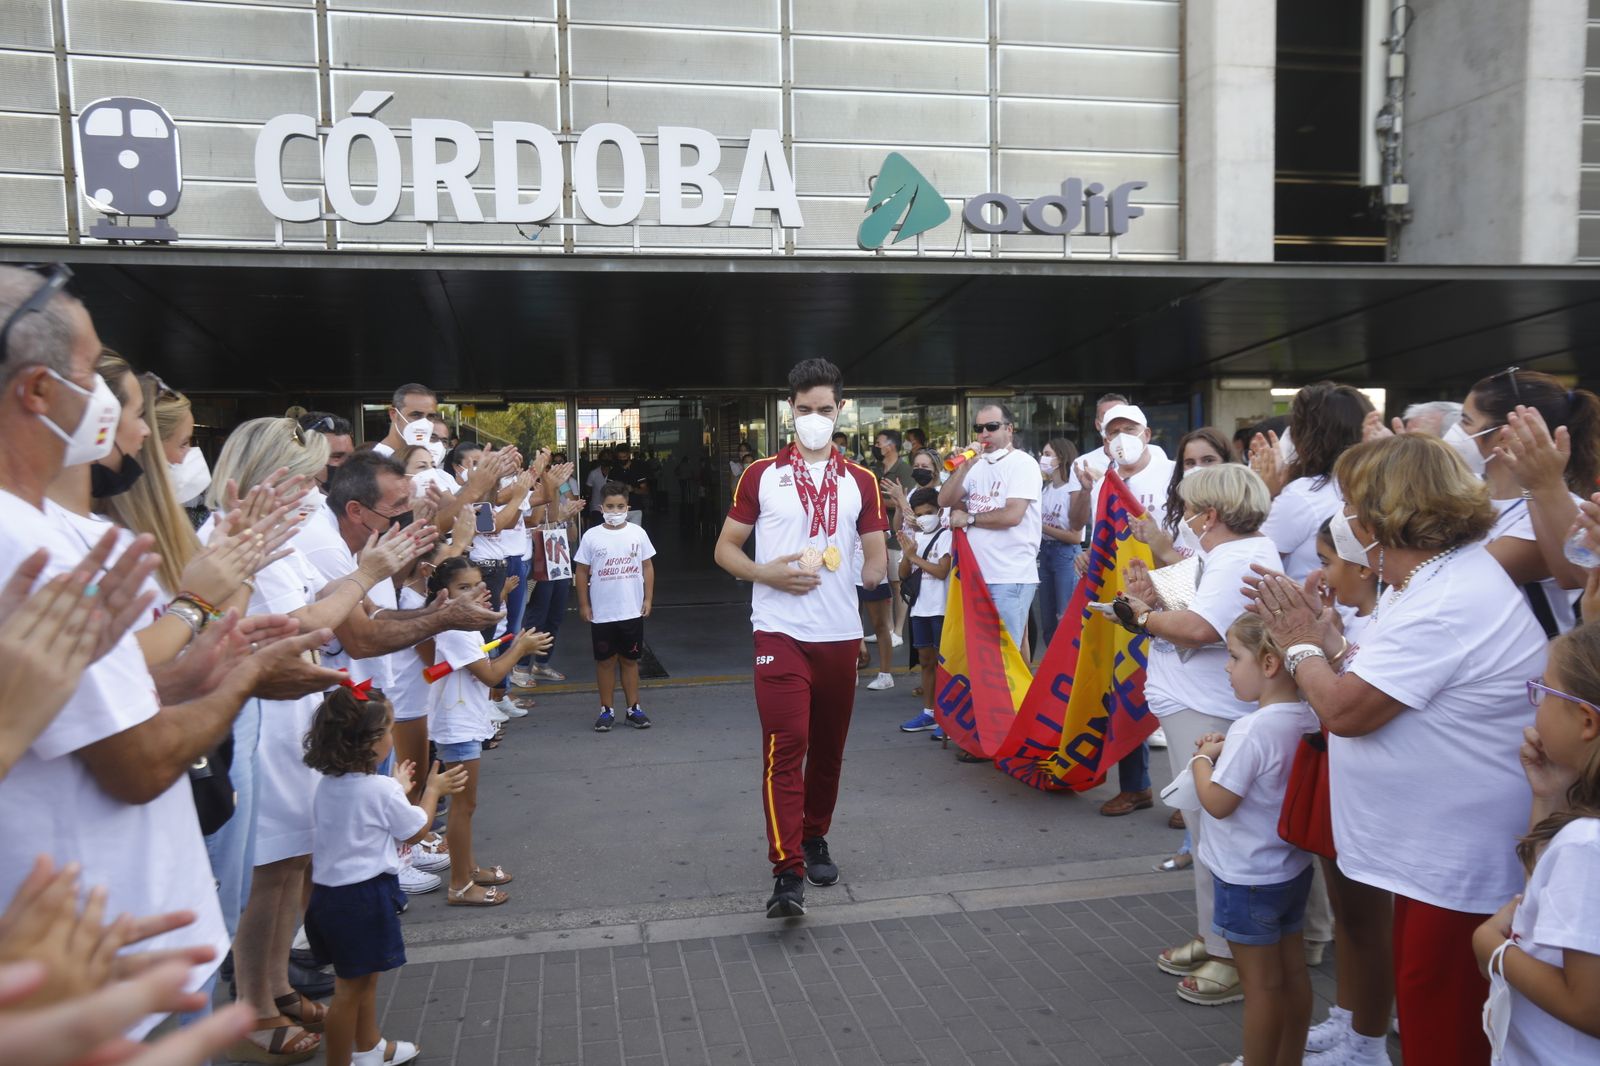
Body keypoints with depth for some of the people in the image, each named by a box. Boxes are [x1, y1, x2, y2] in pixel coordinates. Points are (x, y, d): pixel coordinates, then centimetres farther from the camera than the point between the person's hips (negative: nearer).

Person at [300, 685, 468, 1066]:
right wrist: (433, 790, 8)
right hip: (364, 896, -9)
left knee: (364, 977, 25)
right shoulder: (381, 789, -20)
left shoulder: (327, 784, 3)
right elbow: (416, 831, -5)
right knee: (350, 988, 4)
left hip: (329, 892, 9)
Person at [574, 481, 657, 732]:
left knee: (630, 660, 11)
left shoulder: (638, 533, -1)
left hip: (632, 611, 1)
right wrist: (583, 604, -1)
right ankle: (606, 710, 18)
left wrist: (648, 599, 1)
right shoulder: (592, 536, -4)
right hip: (601, 613, -1)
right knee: (605, 661, 8)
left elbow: (647, 566, 6)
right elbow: (581, 571, 1)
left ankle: (634, 708, 21)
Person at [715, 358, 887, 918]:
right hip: (780, 632, -3)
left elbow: (877, 557, 9)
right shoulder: (761, 475, 2)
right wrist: (767, 573, -13)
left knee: (828, 747, 13)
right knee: (785, 747, -11)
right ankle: (787, 874, -11)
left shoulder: (860, 481, 8)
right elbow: (725, 548, 4)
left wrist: (872, 573, -14)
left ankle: (815, 838, 34)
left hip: (841, 633, 3)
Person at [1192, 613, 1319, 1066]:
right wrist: (1225, 751, 1)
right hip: (1292, 869, 8)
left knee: (1261, 984, 5)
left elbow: (1217, 802, -23)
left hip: (1248, 879, -8)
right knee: (1292, 974, 18)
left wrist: (1202, 759, -8)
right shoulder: (1306, 719, -2)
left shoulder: (1254, 728, -28)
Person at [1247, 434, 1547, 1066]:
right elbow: (1376, 681, 11)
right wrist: (1326, 639, -3)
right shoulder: (1429, 578, 7)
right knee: (1421, 1014, 23)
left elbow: (1346, 709, -26)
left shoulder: (1448, 604, -27)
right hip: (1429, 849, 10)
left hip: (1461, 865, -10)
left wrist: (1303, 647, -9)